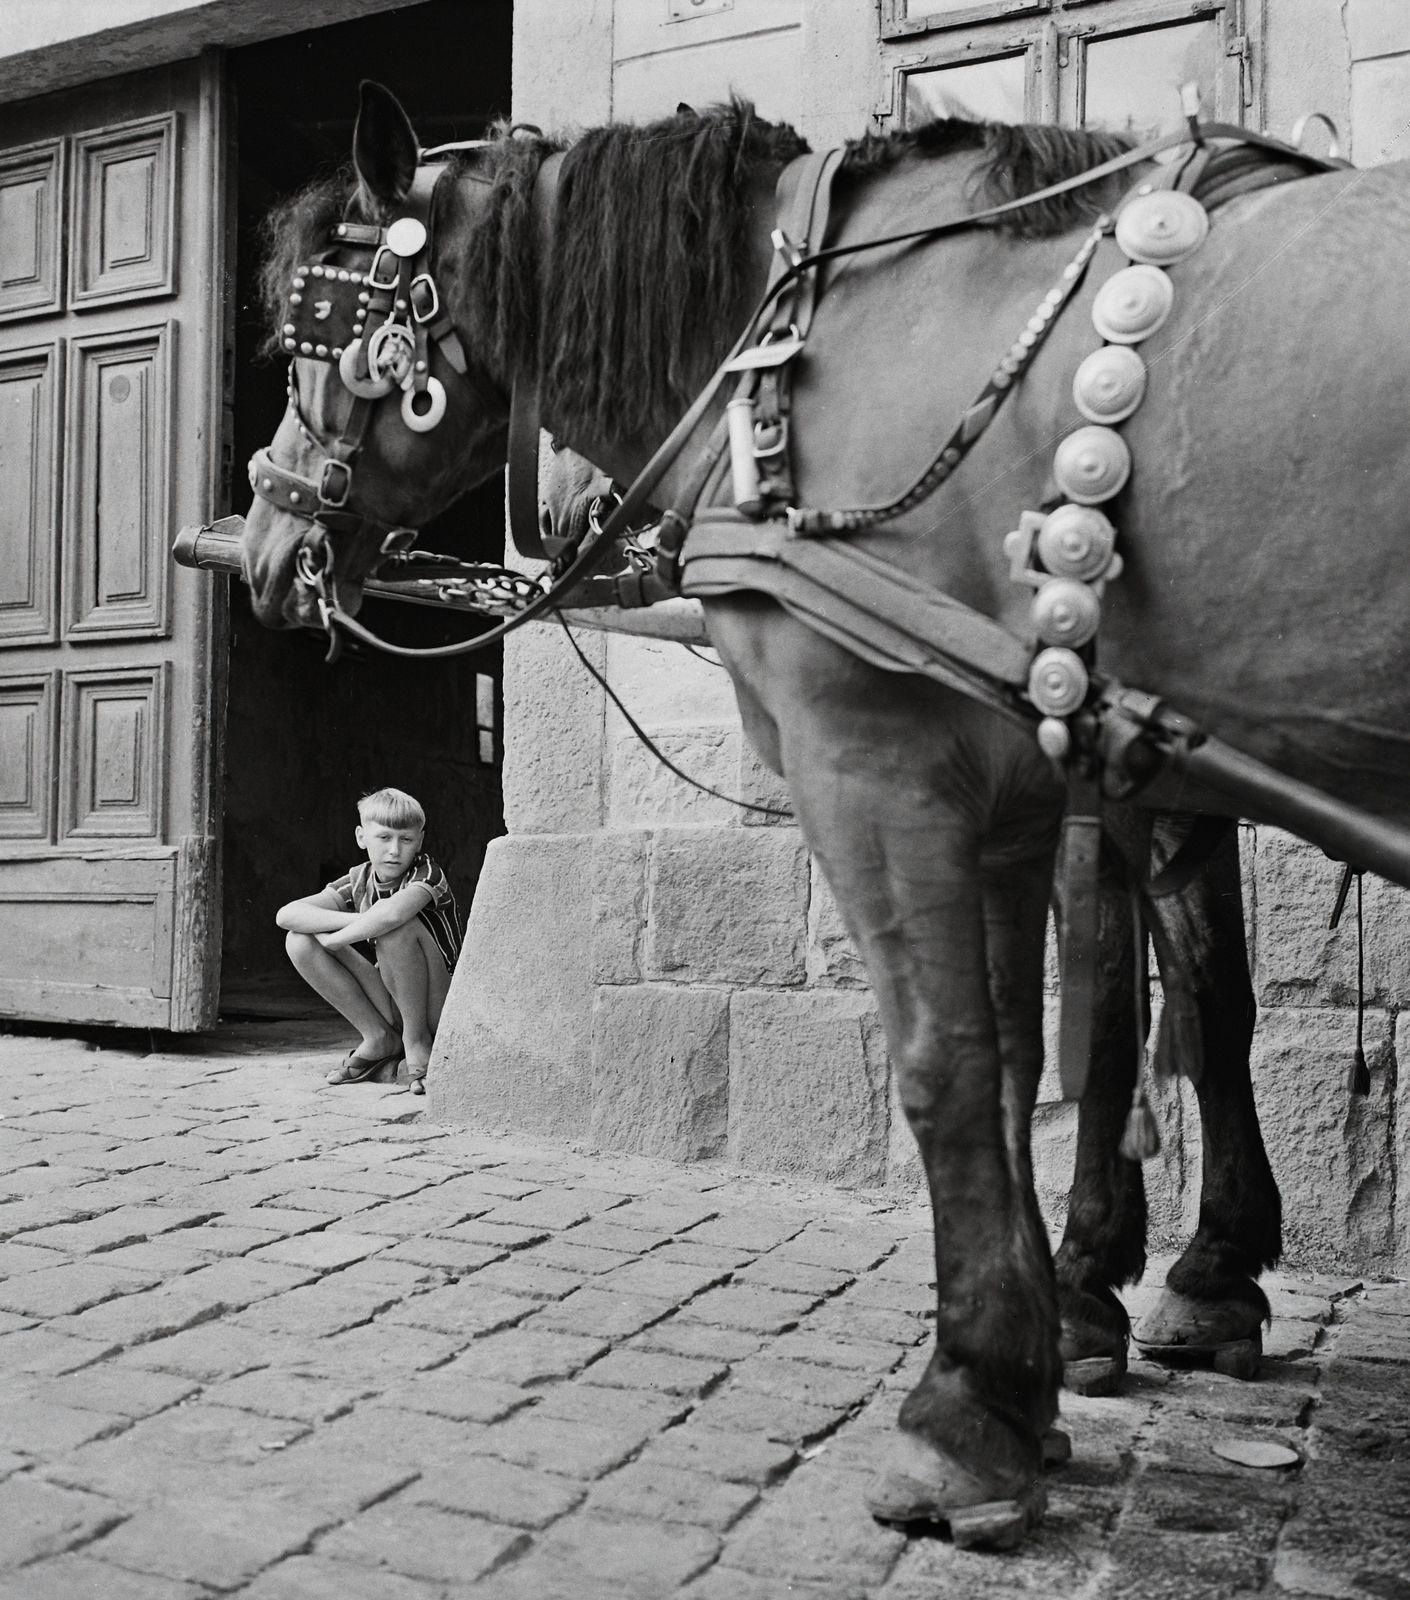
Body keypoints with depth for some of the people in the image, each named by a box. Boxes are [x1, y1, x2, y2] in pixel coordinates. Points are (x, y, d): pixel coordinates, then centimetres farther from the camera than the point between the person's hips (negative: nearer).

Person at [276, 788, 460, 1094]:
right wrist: (356, 920, -24)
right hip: (393, 1007, 6)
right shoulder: (358, 882, 1)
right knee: (299, 941, -8)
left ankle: (416, 1039, -13)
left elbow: (392, 913, -39)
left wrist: (336, 939, -23)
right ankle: (379, 1039, -3)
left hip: (441, 1009, -6)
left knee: (397, 927, -32)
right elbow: (287, 915, -12)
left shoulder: (426, 873, -14)